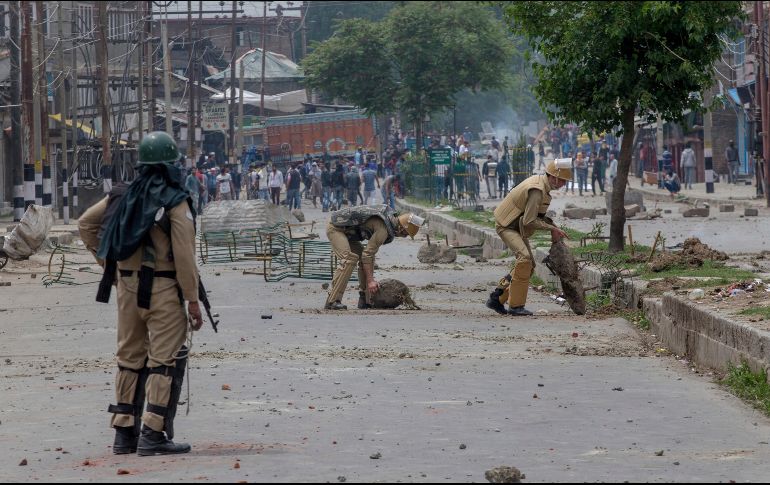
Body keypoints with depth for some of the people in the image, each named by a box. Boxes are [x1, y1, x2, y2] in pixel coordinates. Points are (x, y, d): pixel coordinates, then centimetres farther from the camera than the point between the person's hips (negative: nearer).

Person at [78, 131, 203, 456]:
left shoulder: (122, 196, 8)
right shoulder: (175, 202, -11)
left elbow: (85, 224, 15)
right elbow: (184, 256, -14)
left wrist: (106, 261, 18)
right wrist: (193, 301, -10)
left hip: (127, 286, 6)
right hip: (163, 289, -6)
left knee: (130, 359, 15)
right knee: (165, 362, -2)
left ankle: (125, 433, 18)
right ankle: (153, 435, -8)